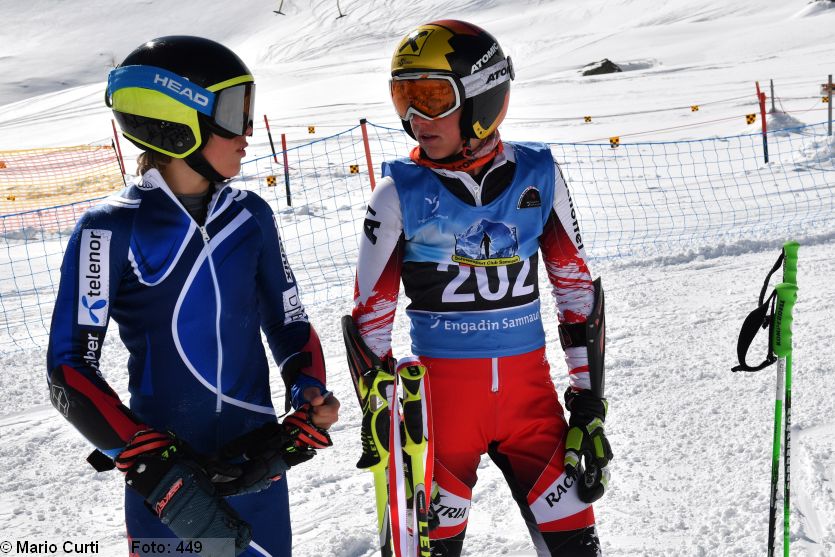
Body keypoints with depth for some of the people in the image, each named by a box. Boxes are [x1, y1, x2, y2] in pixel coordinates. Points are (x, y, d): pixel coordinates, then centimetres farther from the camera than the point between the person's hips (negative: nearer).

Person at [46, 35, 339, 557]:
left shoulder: (251, 215, 3)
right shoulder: (113, 229, -10)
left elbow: (289, 323, 11)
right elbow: (71, 369, -14)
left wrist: (312, 405, -7)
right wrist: (153, 469, -24)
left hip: (259, 460, 4)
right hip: (163, 468, -4)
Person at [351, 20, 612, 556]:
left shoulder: (538, 176, 0)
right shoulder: (401, 193, -4)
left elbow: (578, 288, 7)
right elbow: (371, 313, 1)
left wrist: (589, 398, 4)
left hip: (530, 386, 2)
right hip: (440, 390, -1)